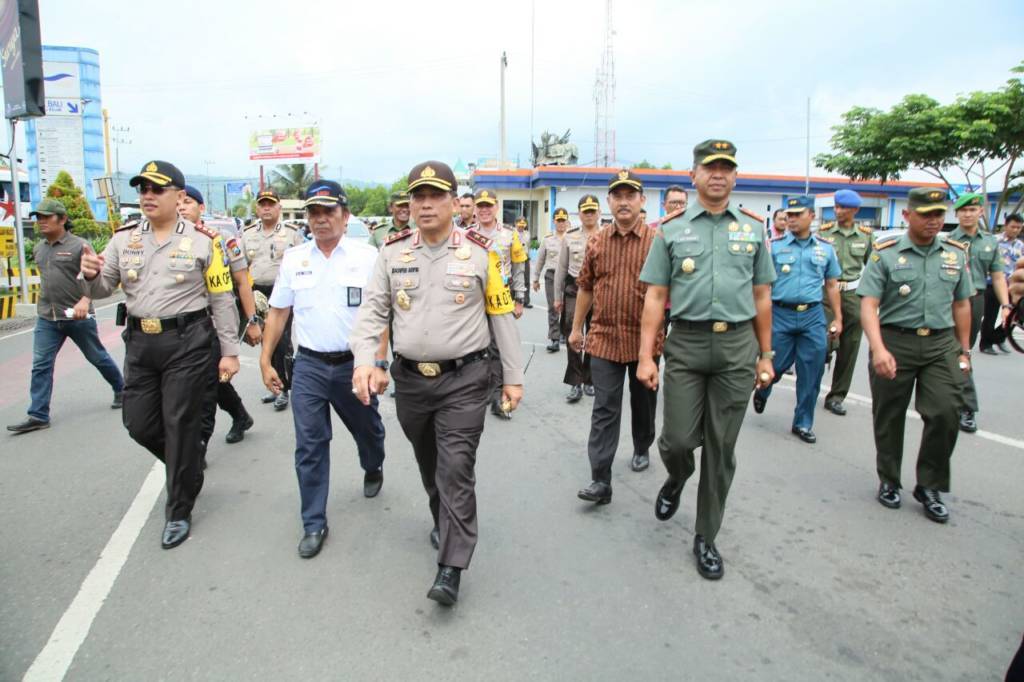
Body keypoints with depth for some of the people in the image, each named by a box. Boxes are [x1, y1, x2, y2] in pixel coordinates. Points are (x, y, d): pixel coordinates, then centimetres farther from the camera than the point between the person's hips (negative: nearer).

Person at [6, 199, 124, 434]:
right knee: (40, 365, 0)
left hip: (78, 316, -5)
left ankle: (121, 390, 30)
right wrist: (43, 303, 22)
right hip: (46, 318, 6)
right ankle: (38, 416, 3)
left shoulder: (79, 246, -10)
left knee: (97, 357, 9)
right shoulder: (38, 248, 10)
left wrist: (85, 300, -31)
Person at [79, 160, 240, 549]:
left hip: (187, 343, -5)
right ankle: (190, 462, 40)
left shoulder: (203, 241, -4)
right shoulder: (124, 239, 8)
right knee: (139, 424, 10)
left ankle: (179, 512, 17)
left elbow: (222, 301, -3)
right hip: (140, 343, 5)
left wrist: (230, 351, -6)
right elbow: (102, 290, 7)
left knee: (180, 426, 1)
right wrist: (90, 274, -17)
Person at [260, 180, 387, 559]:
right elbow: (278, 313, 8)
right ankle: (314, 524, 17)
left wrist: (378, 361, -13)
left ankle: (373, 469, 53)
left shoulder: (367, 256, -5)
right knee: (309, 446, 3)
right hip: (309, 365, 1)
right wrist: (266, 361, 7)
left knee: (368, 429, 19)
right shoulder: (293, 258, 3)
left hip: (354, 363, -1)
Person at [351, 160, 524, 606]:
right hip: (410, 380, 4)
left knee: (456, 470, -6)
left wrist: (512, 376, 1)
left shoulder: (480, 253, -3)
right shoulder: (392, 253, 3)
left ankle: (451, 568, 3)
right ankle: (445, 522, 46)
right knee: (428, 465, 20)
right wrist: (365, 360, -17)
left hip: (464, 380, -3)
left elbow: (502, 315, 1)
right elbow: (371, 311, 1)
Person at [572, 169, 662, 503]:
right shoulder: (597, 241, 4)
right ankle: (600, 481, 2)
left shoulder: (658, 240, -5)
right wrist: (576, 327, 14)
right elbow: (585, 287, 12)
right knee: (604, 410, 0)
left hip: (644, 339, -1)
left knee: (643, 403, 18)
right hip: (604, 338, 2)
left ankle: (642, 449, 43)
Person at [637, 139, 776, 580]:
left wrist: (766, 356, 10)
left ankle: (706, 538, 23)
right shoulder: (671, 229, 5)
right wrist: (646, 356, -5)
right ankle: (676, 479, 36)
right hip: (686, 344, -1)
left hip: (738, 346, 2)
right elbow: (655, 296, 2)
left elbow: (762, 297, 12)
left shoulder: (754, 229, 10)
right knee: (678, 439, -3)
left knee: (721, 449, 6)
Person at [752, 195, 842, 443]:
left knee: (811, 373, 5)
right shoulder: (775, 247, 1)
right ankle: (762, 392, 40)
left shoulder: (826, 248, 9)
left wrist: (838, 318, 12)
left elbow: (831, 285, 14)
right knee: (775, 365, 5)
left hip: (813, 316, 2)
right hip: (781, 314, -2)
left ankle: (803, 423, 20)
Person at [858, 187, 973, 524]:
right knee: (889, 418, 8)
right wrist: (878, 349, -25)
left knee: (945, 414, -6)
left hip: (942, 344, 3)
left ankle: (930, 487, 13)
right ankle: (889, 481, 27)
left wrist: (964, 350, 16)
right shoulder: (885, 253, -4)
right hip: (895, 342, -3)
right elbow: (868, 304, -13)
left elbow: (961, 305, 16)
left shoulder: (956, 253, 10)